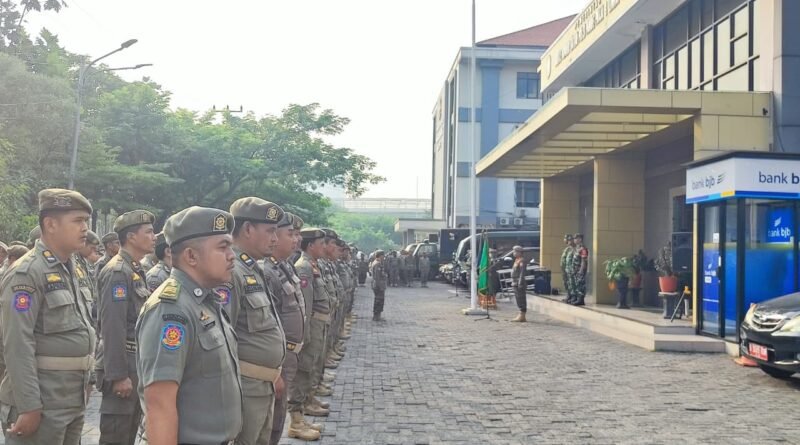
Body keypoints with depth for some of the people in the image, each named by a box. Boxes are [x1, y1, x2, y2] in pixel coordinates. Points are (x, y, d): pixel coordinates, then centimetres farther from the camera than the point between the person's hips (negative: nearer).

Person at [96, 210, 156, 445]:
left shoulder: (136, 270, 14)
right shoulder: (117, 271, -16)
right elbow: (112, 327, -22)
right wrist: (119, 374, -24)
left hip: (137, 363, 10)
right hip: (123, 364, -10)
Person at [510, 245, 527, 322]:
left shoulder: (522, 261, -13)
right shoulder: (517, 260, 18)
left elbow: (522, 273, -20)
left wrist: (520, 283, -24)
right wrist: (513, 282, 21)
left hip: (519, 284, -11)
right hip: (515, 283, 11)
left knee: (521, 300, -8)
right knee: (519, 299, 13)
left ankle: (522, 316, -8)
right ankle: (521, 316, 18)